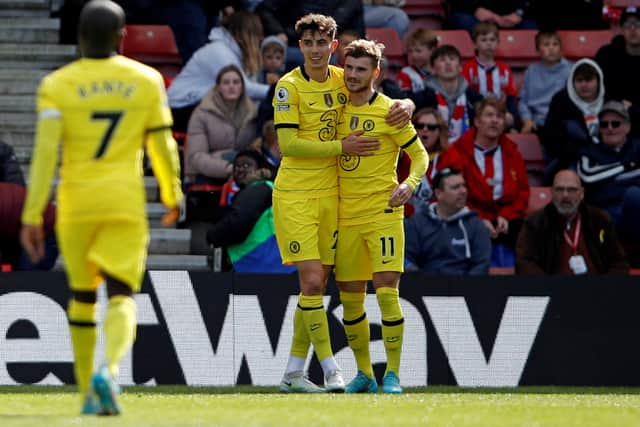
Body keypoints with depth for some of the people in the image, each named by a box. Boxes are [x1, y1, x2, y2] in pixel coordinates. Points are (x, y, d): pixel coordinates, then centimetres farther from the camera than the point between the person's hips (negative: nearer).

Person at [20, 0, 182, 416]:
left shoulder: (58, 86, -4)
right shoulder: (146, 81, 1)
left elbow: (45, 153, -11)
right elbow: (163, 145, 7)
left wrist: (32, 217, -10)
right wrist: (173, 196, 22)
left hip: (76, 204, 1)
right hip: (125, 202, -1)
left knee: (82, 296, 17)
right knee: (121, 296, -4)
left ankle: (90, 394, 23)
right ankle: (108, 370, -32)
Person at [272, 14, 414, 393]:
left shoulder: (343, 81, 6)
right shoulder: (289, 86, -8)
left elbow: (387, 101, 17)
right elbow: (288, 144, -15)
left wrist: (406, 105, -7)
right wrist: (342, 147, -17)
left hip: (330, 193, 5)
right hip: (295, 194, -5)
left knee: (317, 284, 7)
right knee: (311, 281, -13)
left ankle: (294, 372, 14)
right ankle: (330, 369, -8)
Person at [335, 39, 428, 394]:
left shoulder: (389, 111, -5)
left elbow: (420, 155, 1)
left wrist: (409, 184, -16)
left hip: (382, 213, -5)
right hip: (345, 215, 5)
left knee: (387, 291, -12)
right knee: (350, 297, 6)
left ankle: (393, 375, -5)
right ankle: (364, 374, 18)